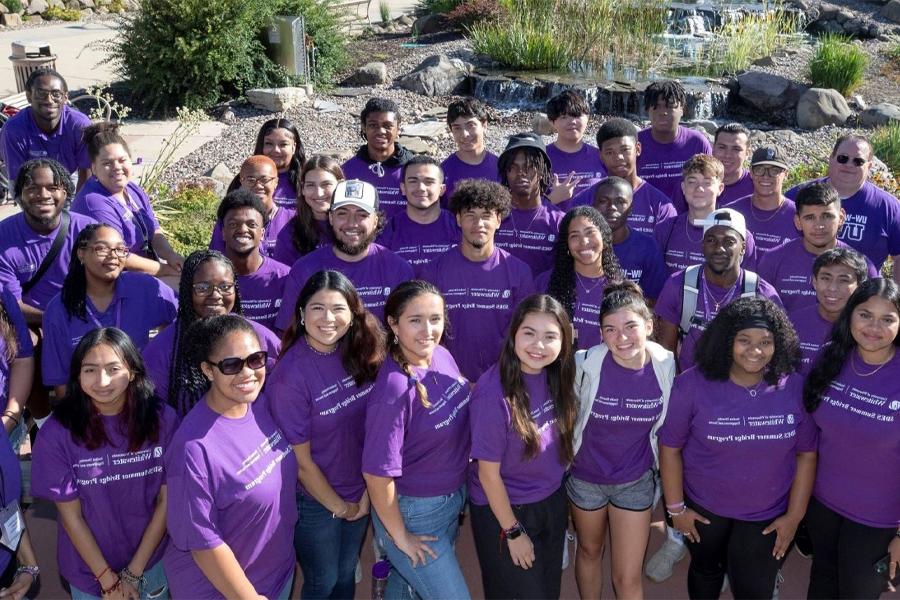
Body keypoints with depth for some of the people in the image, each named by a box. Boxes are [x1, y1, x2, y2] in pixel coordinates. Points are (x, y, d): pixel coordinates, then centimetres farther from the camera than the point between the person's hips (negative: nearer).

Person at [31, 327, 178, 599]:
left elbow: (167, 500, -8)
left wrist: (134, 573, -9)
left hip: (153, 563, 1)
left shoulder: (162, 419, -14)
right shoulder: (57, 433, -16)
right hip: (89, 572, -1)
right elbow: (71, 515, -10)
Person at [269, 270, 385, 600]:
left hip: (360, 494, 5)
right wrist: (338, 507, -7)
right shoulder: (290, 376, -25)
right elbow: (301, 459, -18)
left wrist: (368, 492, -5)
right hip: (315, 501, -5)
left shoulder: (361, 354, -11)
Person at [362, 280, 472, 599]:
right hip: (413, 513, -7)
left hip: (454, 498, 7)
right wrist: (400, 536, -13)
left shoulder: (442, 356, -9)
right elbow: (377, 474, -25)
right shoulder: (394, 390, -31)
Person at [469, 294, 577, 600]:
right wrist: (513, 531, -11)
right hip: (504, 509, -5)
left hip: (553, 501, 6)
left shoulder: (555, 376, -12)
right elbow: (488, 473, -20)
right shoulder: (493, 393, -30)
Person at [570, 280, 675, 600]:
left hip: (636, 481, 0)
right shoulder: (585, 364, -25)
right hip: (586, 475, 0)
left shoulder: (666, 365, -18)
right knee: (589, 551, 24)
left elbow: (665, 424, -1)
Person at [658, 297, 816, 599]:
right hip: (703, 508, 0)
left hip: (768, 516, 1)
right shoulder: (692, 384, -18)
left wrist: (795, 515, -3)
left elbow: (807, 453, -4)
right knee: (705, 572, 25)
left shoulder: (795, 387, -13)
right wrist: (675, 507, -5)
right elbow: (670, 447, -10)